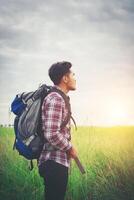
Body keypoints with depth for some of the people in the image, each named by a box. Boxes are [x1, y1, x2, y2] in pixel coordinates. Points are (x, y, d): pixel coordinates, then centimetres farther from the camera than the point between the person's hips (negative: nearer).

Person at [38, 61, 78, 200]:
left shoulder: (60, 99, 15)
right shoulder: (55, 99, -17)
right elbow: (52, 134, -25)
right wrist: (70, 148, -12)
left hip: (58, 162, 10)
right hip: (55, 163, -10)